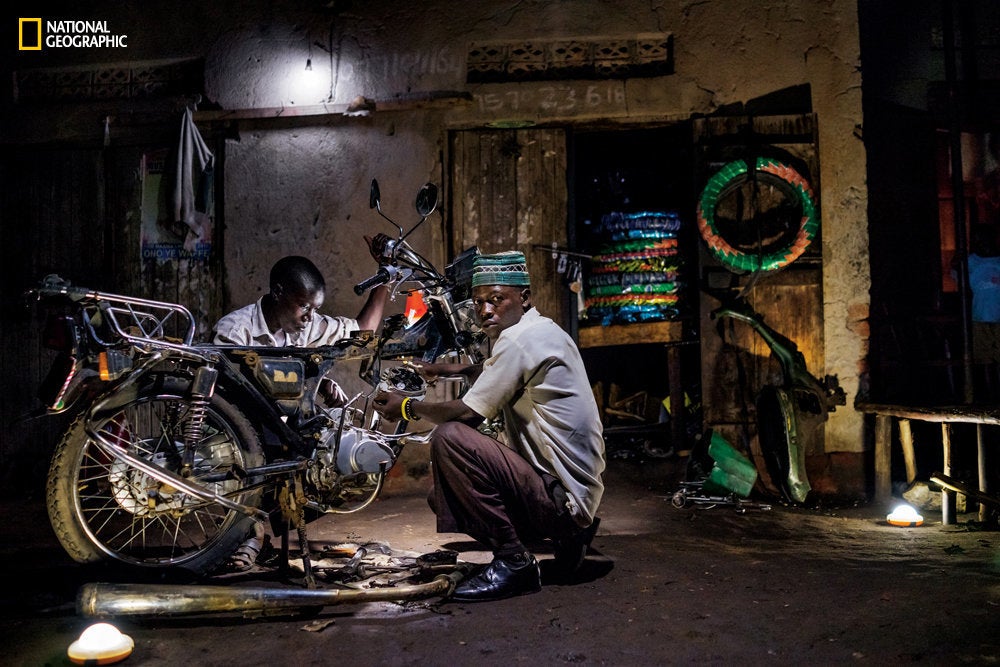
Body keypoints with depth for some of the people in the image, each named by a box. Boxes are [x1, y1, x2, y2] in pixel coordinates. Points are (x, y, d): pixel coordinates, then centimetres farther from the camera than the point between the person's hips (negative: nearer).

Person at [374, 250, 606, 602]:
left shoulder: (520, 339, -18)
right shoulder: (544, 330, 13)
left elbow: (467, 413, -17)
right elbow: (494, 374, 35)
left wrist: (408, 407, -1)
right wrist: (456, 369, 19)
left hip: (558, 496, -10)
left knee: (449, 437, -23)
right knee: (442, 496, 16)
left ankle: (513, 562, -12)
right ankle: (564, 536, 12)